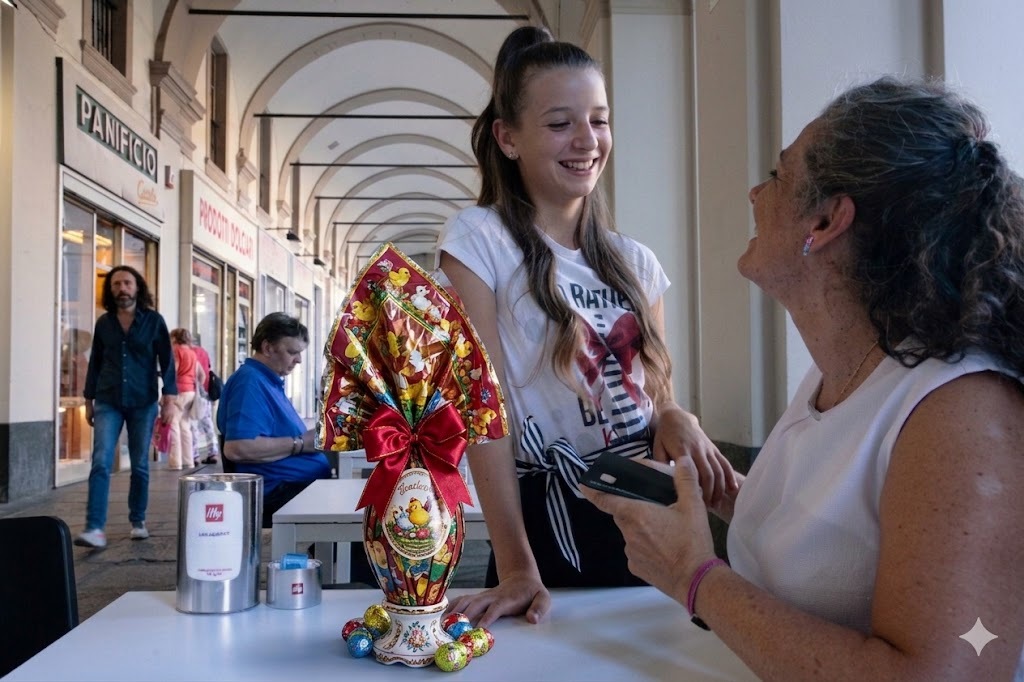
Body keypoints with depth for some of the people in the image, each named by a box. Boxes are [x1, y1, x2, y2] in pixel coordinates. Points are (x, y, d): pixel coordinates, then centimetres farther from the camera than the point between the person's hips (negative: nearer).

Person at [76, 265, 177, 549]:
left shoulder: (154, 320, 0)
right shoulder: (103, 323, 7)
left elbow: (167, 360, -2)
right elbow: (95, 363, 14)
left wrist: (169, 399, -10)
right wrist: (89, 400, 13)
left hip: (143, 403, -1)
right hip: (107, 402, 1)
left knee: (139, 465, 8)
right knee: (101, 463, -10)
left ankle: (138, 522, 22)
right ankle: (95, 529, -13)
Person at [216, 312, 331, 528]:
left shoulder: (270, 381, 21)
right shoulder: (249, 382, -11)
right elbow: (237, 448, -24)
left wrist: (312, 438, 10)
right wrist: (300, 443, -16)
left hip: (305, 484, 10)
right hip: (281, 492, -10)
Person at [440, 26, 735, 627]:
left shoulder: (636, 261, 7)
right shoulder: (480, 239, -9)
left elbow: (658, 392, 11)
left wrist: (679, 420, -13)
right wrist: (516, 568, -19)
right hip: (550, 523, -4)